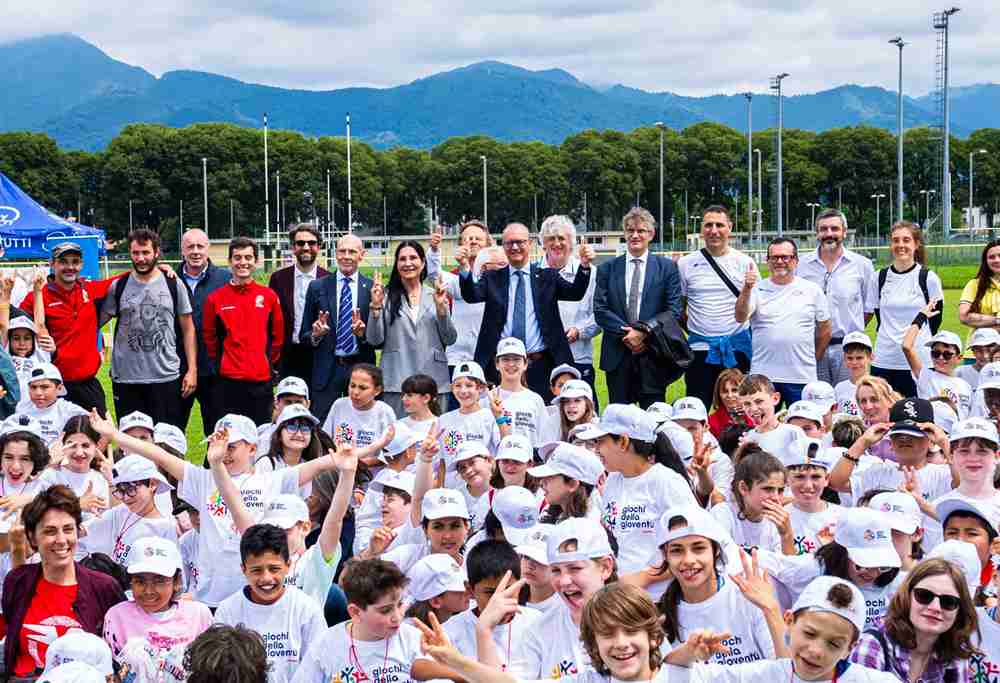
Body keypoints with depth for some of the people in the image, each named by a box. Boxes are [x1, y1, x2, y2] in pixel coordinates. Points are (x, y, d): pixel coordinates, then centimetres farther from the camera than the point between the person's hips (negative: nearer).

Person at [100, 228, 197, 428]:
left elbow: (188, 329, 7)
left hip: (166, 376, -1)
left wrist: (192, 369, 1)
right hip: (126, 379, 1)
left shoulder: (174, 285, 4)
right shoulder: (118, 287, 4)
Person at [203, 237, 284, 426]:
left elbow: (278, 335, 12)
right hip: (229, 381, 0)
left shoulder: (269, 296, 4)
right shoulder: (215, 298, 2)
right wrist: (220, 363, 10)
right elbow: (209, 336, 12)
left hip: (261, 380, 1)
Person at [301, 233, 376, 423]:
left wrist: (364, 333, -15)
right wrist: (315, 335, -12)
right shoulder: (317, 287, 6)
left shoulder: (373, 288, 4)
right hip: (327, 370, 0)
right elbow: (304, 334, 9)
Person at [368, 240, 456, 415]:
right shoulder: (387, 297, 5)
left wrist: (441, 307, -6)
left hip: (433, 380, 1)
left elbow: (450, 339, 6)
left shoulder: (436, 295, 9)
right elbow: (374, 340, 0)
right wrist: (376, 306, -10)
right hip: (396, 381, -1)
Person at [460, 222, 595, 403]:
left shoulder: (547, 276, 9)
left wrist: (584, 266, -22)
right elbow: (471, 295, -6)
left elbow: (575, 293, -4)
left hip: (540, 365, 0)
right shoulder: (492, 278, 10)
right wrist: (465, 268, -25)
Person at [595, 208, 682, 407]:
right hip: (617, 355, 1)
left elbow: (674, 311, -1)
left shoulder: (667, 267, 6)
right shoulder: (607, 269, 9)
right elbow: (600, 310, 2)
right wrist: (625, 333, -12)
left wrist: (643, 332, -12)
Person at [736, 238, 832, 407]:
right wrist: (746, 289, -24)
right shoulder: (757, 289, 5)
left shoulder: (812, 290, 7)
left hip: (802, 378, 0)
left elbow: (824, 330, 14)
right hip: (762, 376, 0)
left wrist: (812, 359, 11)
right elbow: (740, 317, -11)